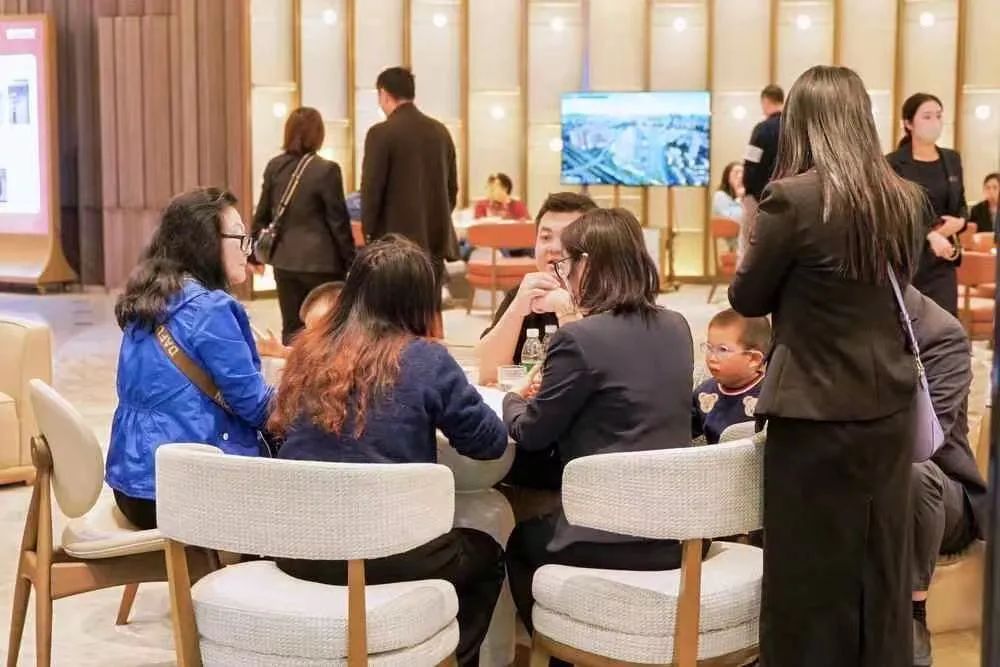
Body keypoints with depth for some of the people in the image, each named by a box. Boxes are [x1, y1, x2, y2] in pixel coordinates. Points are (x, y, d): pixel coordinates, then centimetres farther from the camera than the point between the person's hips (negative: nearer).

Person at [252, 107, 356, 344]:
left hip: (285, 260, 5)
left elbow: (262, 214, 8)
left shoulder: (274, 167, 2)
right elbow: (338, 221, -9)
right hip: (321, 262, -4)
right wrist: (351, 261, -1)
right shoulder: (326, 170, -12)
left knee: (291, 330, 10)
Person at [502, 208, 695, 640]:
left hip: (616, 537, -7)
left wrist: (514, 400, 16)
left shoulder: (579, 339, -16)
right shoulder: (676, 329, 5)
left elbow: (532, 434, -5)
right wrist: (548, 392, 20)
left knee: (520, 542, 24)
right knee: (538, 529, 32)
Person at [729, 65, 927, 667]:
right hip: (890, 409, 6)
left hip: (816, 414, -6)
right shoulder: (908, 201, 3)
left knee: (811, 582, 6)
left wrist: (763, 231, 11)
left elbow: (747, 299, -3)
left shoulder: (794, 198, -15)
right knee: (882, 577, 16)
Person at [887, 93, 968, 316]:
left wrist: (960, 222, -3)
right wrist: (929, 235, -26)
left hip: (943, 260, 5)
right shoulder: (894, 163, -6)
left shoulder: (952, 159, 13)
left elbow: (961, 204, 20)